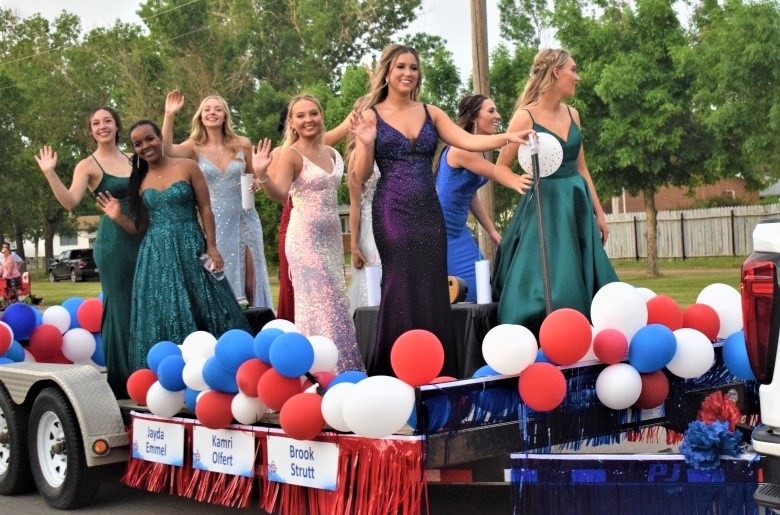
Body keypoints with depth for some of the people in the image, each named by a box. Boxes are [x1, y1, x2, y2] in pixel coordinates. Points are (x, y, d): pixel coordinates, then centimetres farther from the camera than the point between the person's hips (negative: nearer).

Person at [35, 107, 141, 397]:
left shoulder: (132, 159, 13)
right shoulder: (88, 166, -4)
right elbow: (70, 202, -16)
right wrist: (50, 175, -28)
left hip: (142, 238, 5)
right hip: (113, 241, -5)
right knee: (120, 305, -3)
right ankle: (122, 379, 6)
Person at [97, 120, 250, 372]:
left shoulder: (187, 167, 2)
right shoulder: (139, 180, 11)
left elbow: (205, 209, 0)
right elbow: (141, 225, 13)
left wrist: (211, 246, -8)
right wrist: (118, 217, -4)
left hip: (190, 249, -3)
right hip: (156, 255, 3)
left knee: (200, 308, -3)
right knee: (161, 312, 1)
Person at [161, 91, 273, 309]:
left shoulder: (242, 144, 2)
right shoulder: (195, 148, -1)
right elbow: (166, 149, -20)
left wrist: (256, 184, -6)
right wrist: (169, 115, -28)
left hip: (245, 218, 1)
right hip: (215, 221, -1)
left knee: (251, 279, 2)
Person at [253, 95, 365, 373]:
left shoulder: (331, 153, 10)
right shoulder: (291, 154, -8)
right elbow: (279, 194, -20)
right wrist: (262, 175, -38)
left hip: (331, 235, 7)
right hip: (306, 237, -7)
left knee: (335, 303, 9)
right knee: (319, 304, -9)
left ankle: (343, 371, 17)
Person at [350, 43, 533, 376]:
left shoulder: (430, 113, 11)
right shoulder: (372, 115, 2)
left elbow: (468, 141, -2)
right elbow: (361, 177, 0)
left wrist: (508, 137, -16)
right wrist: (367, 144, -18)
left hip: (429, 212, 4)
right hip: (393, 213, -4)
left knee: (433, 289, 1)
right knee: (403, 289, -7)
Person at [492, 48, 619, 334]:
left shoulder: (572, 114, 10)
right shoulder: (526, 116, -8)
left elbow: (581, 168, 16)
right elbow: (500, 168, -5)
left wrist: (599, 213, 16)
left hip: (578, 208, 7)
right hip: (545, 208, -7)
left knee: (586, 286, 7)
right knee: (548, 292, -8)